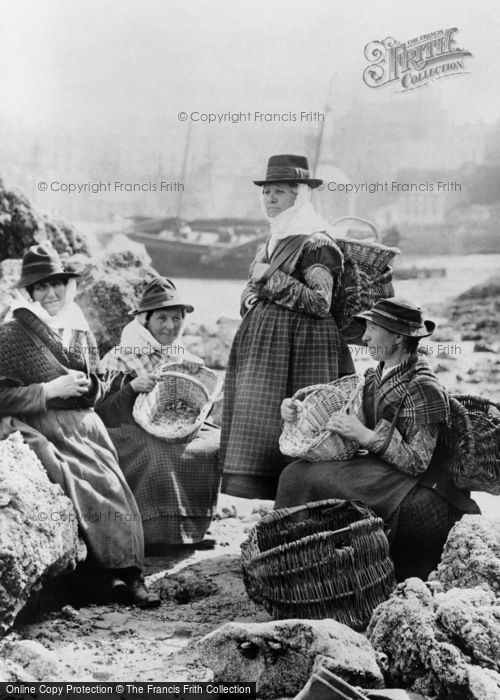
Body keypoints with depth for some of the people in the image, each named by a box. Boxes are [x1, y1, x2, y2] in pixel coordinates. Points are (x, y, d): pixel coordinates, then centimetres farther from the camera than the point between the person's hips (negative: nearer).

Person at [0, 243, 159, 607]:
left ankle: (127, 573, -13)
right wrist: (51, 389, -13)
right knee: (91, 488, -24)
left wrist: (88, 387, 0)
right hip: (44, 431, -5)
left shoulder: (81, 331, 15)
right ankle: (107, 576, -14)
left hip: (85, 424, 5)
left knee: (117, 490, -17)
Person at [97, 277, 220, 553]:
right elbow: (103, 414, -8)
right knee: (158, 455, -36)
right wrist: (131, 387, -23)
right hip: (132, 434, -5)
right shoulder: (120, 358, -1)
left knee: (218, 442, -21)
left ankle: (190, 532, -11)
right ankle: (151, 535, -22)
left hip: (176, 431, 5)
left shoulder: (180, 357, 14)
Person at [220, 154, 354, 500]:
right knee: (258, 422, 6)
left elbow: (320, 303, -17)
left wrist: (272, 278, -14)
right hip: (262, 348, 9)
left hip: (300, 348, -9)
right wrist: (251, 297, 8)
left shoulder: (317, 244, -9)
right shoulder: (272, 242, 19)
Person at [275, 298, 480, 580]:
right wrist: (296, 409, -2)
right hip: (378, 469, 8)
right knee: (295, 471, -8)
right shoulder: (377, 376, 9)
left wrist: (365, 435, -23)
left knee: (312, 479, -21)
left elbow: (417, 462, -19)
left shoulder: (424, 388, -16)